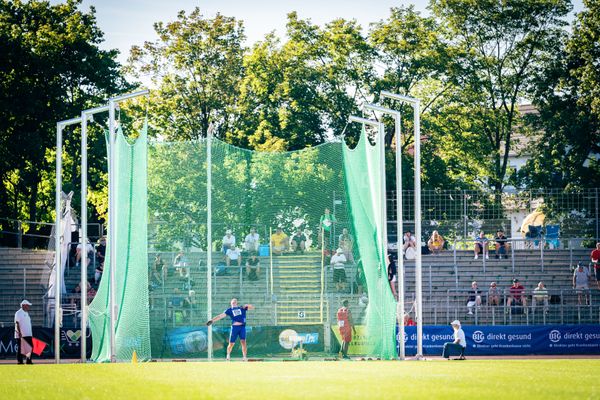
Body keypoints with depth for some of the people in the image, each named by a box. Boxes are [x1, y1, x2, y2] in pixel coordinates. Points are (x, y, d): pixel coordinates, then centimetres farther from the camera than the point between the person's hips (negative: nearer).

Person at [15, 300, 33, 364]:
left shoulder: (26, 313, 20)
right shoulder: (18, 313, -7)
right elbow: (17, 323, -14)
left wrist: (31, 334, 21)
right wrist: (19, 332, -23)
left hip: (28, 335, 8)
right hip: (21, 335, -8)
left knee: (30, 348, 3)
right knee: (21, 349, -6)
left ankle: (28, 361, 7)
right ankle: (19, 362, -3)